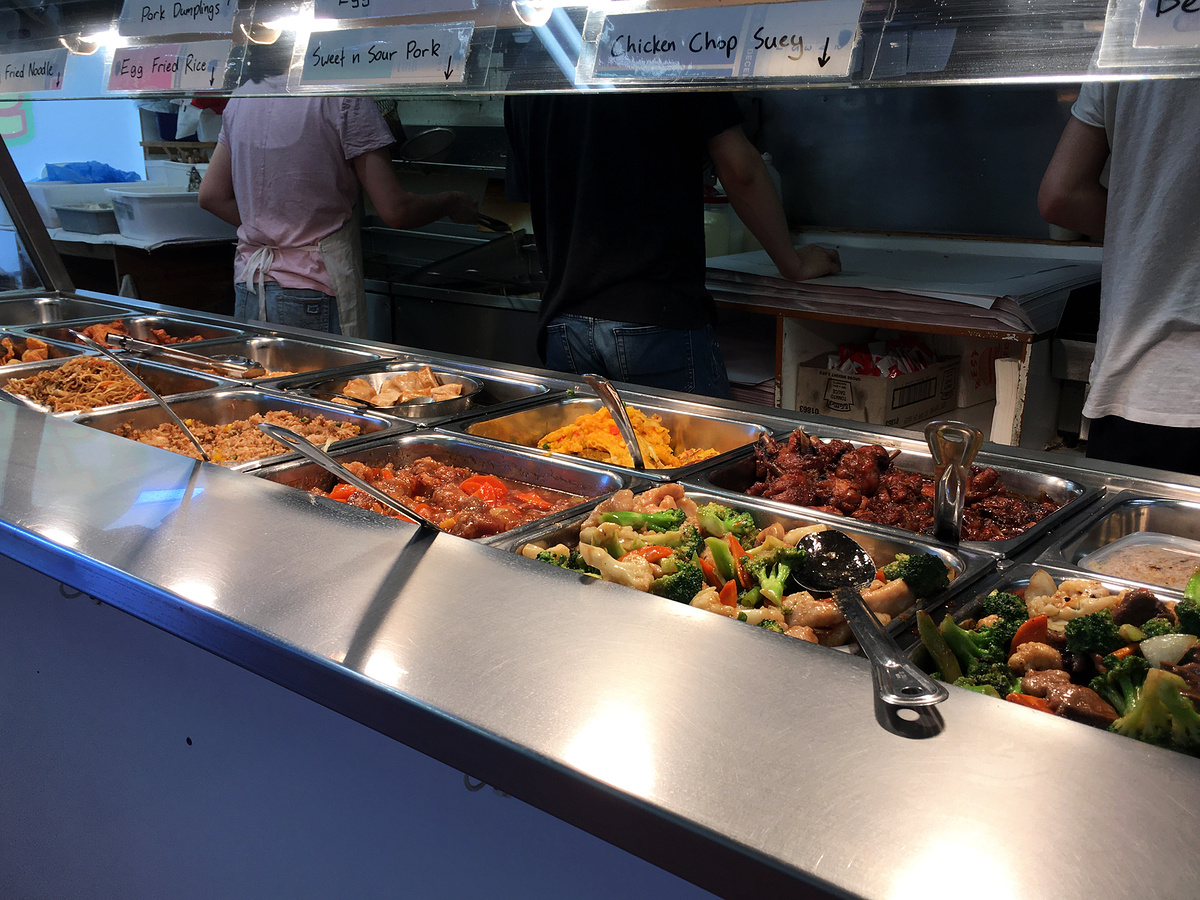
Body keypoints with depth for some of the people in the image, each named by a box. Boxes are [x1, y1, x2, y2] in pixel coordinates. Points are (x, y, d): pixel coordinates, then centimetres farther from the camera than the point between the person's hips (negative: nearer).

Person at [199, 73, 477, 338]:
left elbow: (211, 195, 15)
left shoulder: (241, 96, 11)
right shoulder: (345, 98, -9)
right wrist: (451, 202, 8)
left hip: (248, 290, 6)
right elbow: (395, 211, -10)